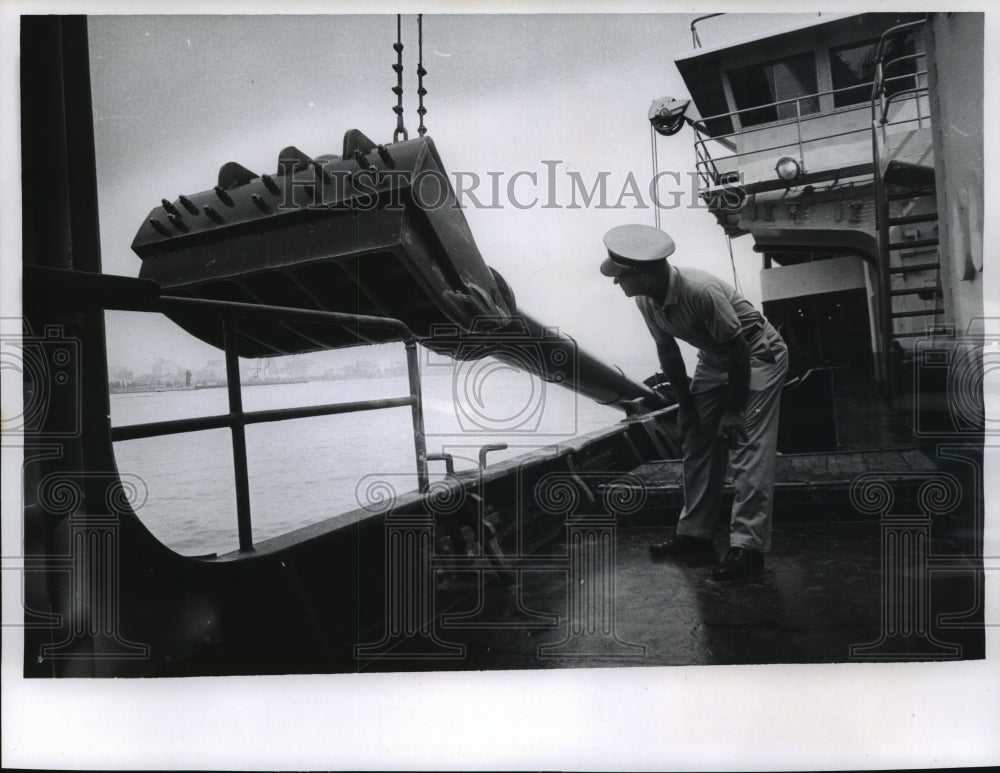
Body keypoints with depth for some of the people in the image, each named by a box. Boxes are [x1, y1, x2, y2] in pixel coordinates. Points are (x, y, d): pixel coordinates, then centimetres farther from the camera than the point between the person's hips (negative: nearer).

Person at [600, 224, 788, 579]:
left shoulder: (700, 291, -34)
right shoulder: (646, 301, -13)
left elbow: (738, 350, -26)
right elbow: (667, 351, 1)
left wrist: (734, 411, -19)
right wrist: (685, 404, 2)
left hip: (757, 355, -8)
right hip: (714, 360, 8)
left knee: (748, 447, -14)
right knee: (698, 442, 6)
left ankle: (748, 547, -12)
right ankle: (694, 535, 14)